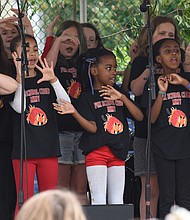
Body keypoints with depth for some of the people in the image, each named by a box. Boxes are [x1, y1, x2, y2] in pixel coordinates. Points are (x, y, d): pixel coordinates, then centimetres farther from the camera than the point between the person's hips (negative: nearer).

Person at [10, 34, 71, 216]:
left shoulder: (46, 79, 9)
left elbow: (66, 103, -3)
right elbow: (19, 108, -16)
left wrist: (53, 80, -18)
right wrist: (20, 79, -23)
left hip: (48, 148, 3)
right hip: (23, 149, -3)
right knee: (24, 201, -3)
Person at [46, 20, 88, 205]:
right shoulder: (56, 64, 6)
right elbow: (47, 67, -17)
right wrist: (58, 41, -14)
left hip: (83, 129, 4)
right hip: (60, 129, -4)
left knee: (80, 189, 6)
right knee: (61, 190, -5)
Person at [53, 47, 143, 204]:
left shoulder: (118, 93, 11)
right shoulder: (87, 96, -3)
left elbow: (139, 116, 1)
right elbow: (93, 128, -11)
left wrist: (122, 97, -10)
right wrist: (74, 112, -26)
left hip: (118, 152, 5)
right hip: (96, 151, -5)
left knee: (117, 201, 7)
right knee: (99, 200, -6)